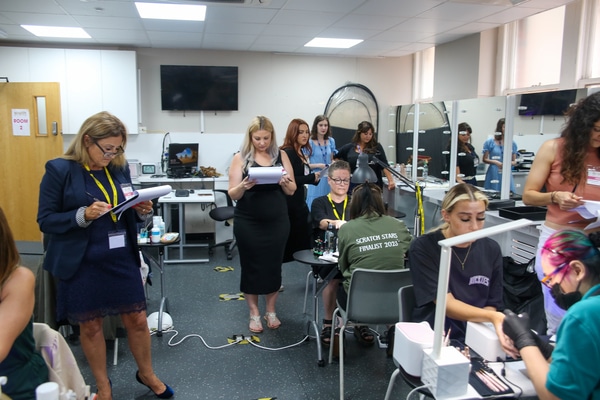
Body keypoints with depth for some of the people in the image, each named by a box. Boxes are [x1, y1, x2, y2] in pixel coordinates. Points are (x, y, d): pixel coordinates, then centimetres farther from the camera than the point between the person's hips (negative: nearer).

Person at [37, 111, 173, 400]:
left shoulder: (120, 168, 3)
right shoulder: (59, 170, -10)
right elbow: (46, 221, -10)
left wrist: (143, 212, -11)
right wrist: (83, 215, -26)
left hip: (122, 259, 4)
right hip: (82, 265, -3)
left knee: (137, 320, 11)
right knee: (90, 326, 12)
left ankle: (146, 374, 36)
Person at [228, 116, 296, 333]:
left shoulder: (281, 155, 4)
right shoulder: (241, 158, -3)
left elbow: (292, 190, 4)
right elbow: (232, 194, -5)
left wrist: (284, 182, -18)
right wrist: (243, 186, -26)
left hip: (277, 222, 2)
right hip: (248, 224, -2)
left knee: (274, 265, 9)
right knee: (251, 266, 7)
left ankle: (271, 311, 28)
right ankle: (254, 313, 24)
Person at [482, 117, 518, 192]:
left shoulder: (512, 143, 9)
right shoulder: (490, 142, 1)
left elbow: (514, 161, 13)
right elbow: (485, 159, 3)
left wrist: (510, 163, -9)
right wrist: (495, 162, -14)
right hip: (494, 175, -2)